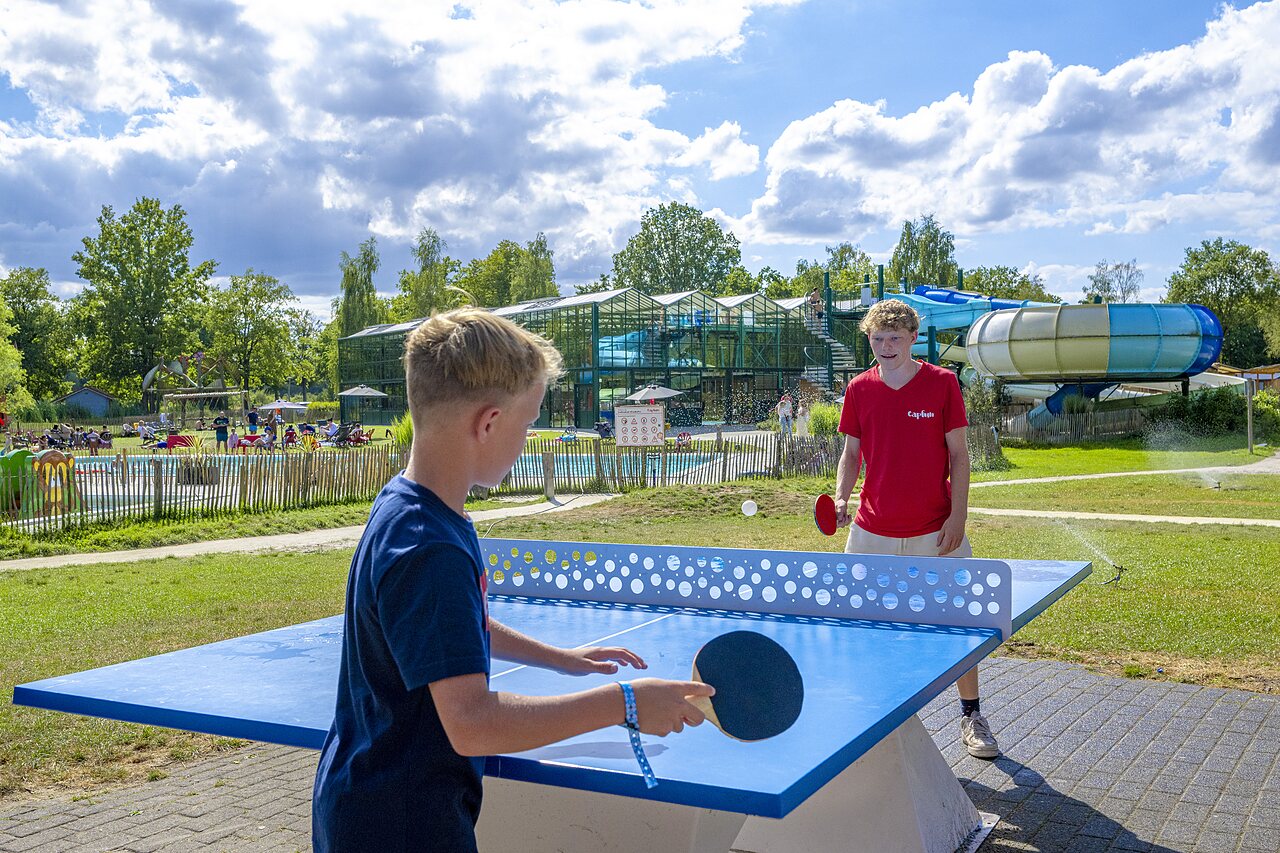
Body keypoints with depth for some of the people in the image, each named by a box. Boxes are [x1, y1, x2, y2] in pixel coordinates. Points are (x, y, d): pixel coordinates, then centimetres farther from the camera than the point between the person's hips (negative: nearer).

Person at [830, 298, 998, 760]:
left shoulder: (942, 383, -4)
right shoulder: (859, 389, 3)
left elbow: (958, 453, -1)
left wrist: (958, 514, -10)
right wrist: (841, 497, -6)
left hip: (934, 532, -2)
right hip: (872, 531, 2)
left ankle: (971, 715, 20)